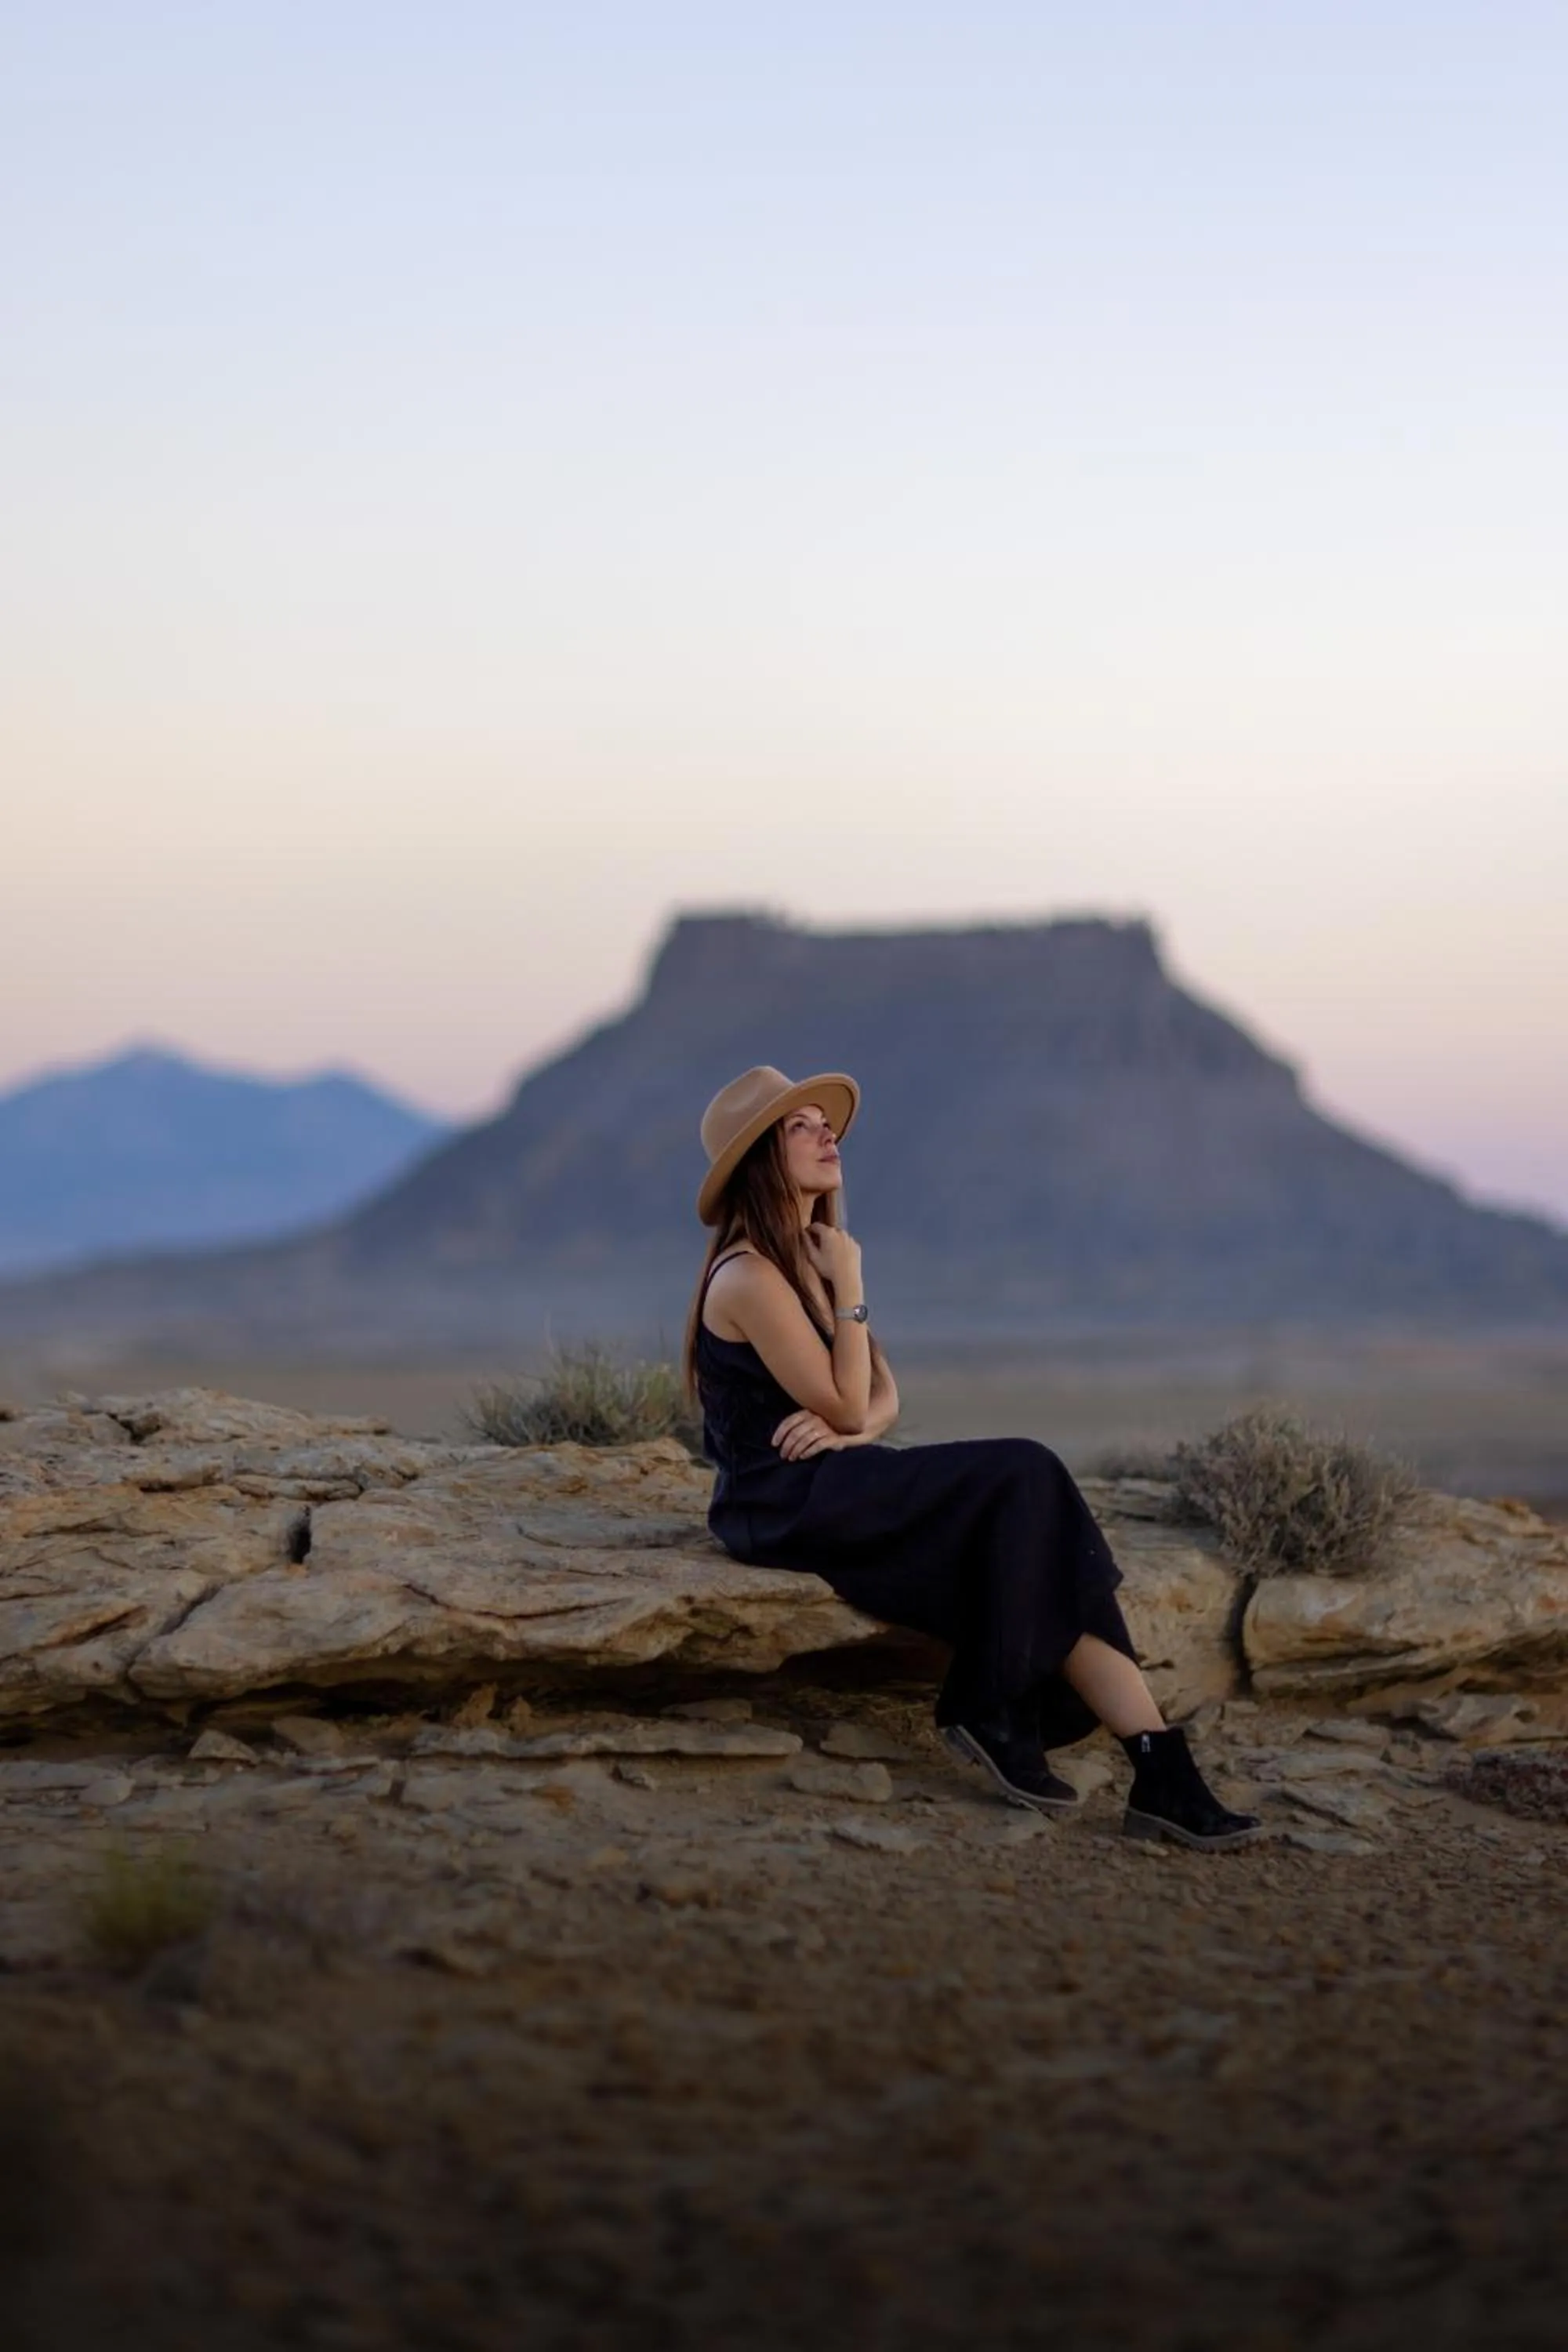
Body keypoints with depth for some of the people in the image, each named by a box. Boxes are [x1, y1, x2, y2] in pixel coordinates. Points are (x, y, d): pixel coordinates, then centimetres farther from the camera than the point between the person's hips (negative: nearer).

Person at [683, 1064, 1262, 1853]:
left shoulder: (810, 1257, 17)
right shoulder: (749, 1277, -14)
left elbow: (882, 1397, 13)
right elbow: (847, 1406, -15)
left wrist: (846, 1429, -10)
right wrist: (849, 1286, -9)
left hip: (836, 1485, 8)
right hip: (786, 1502, -8)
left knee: (1040, 1542, -14)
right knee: (1022, 1479, -21)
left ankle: (1162, 1773, -21)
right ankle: (990, 1714, -12)